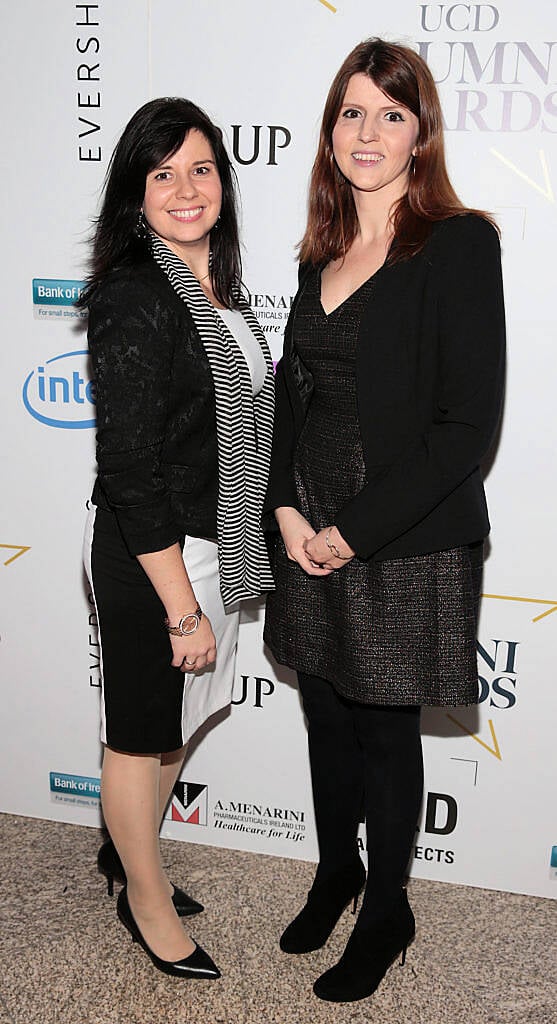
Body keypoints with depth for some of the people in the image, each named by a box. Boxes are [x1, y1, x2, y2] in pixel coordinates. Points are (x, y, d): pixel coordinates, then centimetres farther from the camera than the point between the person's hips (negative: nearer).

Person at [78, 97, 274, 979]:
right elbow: (130, 474, -23)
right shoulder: (133, 301, -22)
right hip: (147, 553, -8)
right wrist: (182, 607, -20)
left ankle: (129, 848, 47)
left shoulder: (215, 284, 5)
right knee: (141, 730, 12)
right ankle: (145, 897, 34)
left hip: (208, 544, 9)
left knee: (183, 716, 23)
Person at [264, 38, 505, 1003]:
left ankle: (387, 913, 33)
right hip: (312, 538, 6)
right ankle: (336, 871, 43)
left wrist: (355, 531, -17)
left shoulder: (459, 245, -13)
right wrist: (288, 509, -2)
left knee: (385, 731, 10)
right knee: (325, 714, 19)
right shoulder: (325, 251, 8)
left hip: (406, 545, -6)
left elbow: (466, 425, -17)